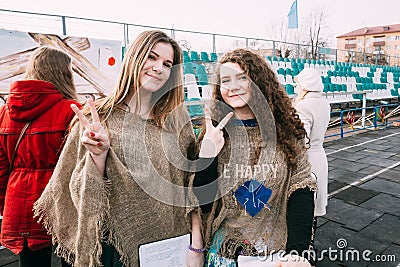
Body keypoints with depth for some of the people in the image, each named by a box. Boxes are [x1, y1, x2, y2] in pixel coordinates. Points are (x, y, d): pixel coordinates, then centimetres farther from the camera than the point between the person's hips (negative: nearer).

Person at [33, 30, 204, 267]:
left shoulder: (179, 122, -3)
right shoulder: (96, 118, -7)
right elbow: (83, 194, -4)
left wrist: (195, 247, -4)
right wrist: (99, 154, -22)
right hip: (115, 246, -1)